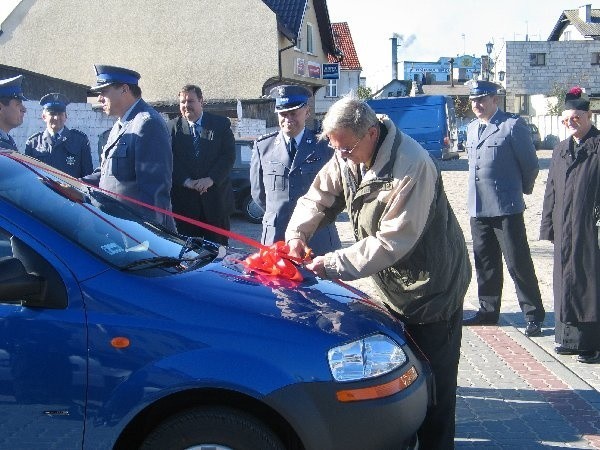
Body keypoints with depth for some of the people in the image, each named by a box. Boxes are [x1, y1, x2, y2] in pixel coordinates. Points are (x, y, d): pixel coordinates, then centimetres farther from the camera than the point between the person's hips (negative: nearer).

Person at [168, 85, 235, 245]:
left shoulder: (221, 124, 6)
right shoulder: (172, 127, 7)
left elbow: (229, 155, -2)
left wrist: (211, 179, -14)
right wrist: (187, 181, -14)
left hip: (215, 195, 0)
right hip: (184, 199, 0)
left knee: (218, 244, 4)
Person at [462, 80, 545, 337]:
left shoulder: (513, 125, -9)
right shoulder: (471, 129, 14)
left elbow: (530, 164, -4)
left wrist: (521, 189, 9)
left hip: (506, 208, -7)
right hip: (478, 208, 7)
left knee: (518, 263, -3)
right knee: (485, 263, 14)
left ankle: (533, 316, 7)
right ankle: (488, 311, 26)